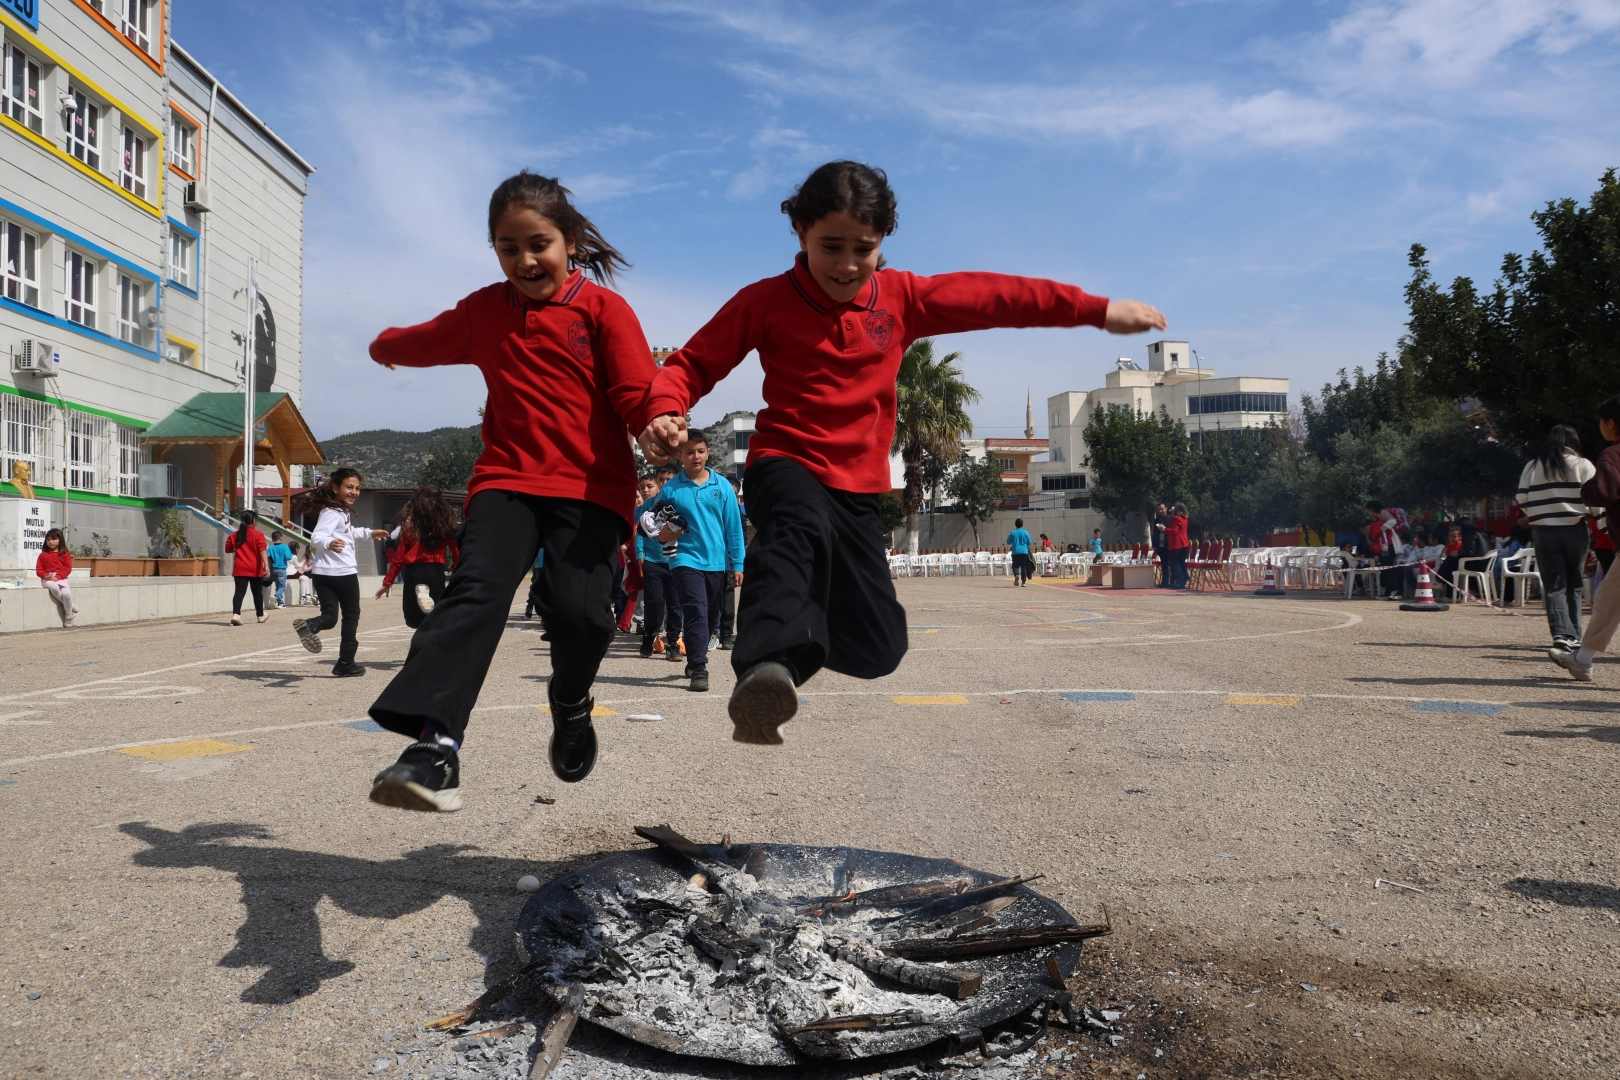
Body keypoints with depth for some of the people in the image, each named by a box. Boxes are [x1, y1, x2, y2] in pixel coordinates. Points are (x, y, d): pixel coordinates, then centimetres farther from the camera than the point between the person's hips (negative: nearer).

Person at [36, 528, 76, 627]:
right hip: (48, 579, 0)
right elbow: (39, 569, 8)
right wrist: (45, 575, -13)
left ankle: (69, 616, -7)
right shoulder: (43, 554, 13)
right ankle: (68, 606, -17)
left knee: (66, 593, -28)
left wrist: (57, 576, -15)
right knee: (54, 587, -37)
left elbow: (67, 568, 0)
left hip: (61, 578, 0)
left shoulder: (65, 554, 9)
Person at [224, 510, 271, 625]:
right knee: (257, 592, 13)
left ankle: (236, 614, -26)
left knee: (239, 591, -5)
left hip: (239, 569, 2)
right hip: (255, 569, -2)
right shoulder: (258, 535, -7)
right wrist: (266, 565, -26)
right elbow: (262, 551, -18)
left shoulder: (234, 535, 6)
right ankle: (260, 615, 27)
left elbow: (228, 550, 16)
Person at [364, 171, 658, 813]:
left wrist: (660, 420, -25)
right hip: (507, 478, 3)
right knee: (477, 588, -23)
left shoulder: (603, 308, 4)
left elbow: (638, 397, -8)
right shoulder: (483, 312, 17)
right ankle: (435, 745, -32)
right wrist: (388, 345, 22)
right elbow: (414, 345, 38)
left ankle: (570, 701, 12)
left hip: (591, 488, -2)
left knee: (579, 610, -22)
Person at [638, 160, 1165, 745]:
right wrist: (664, 413, -24)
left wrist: (1098, 309, 6)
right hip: (786, 462, -4)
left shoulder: (901, 297, 6)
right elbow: (694, 363, -1)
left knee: (877, 650, 2)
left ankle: (811, 620, 33)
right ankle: (767, 664, -59)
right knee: (801, 523, -43)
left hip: (859, 483, 4)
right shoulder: (766, 301, -3)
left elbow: (991, 296, 7)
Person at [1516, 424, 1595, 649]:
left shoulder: (1532, 467, 5)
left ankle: (1561, 632, -16)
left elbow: (1521, 501, 3)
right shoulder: (1583, 465, -1)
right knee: (1574, 585, 13)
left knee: (1554, 586, 1)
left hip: (1544, 533, 1)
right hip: (1575, 531, -1)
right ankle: (1573, 634, 14)